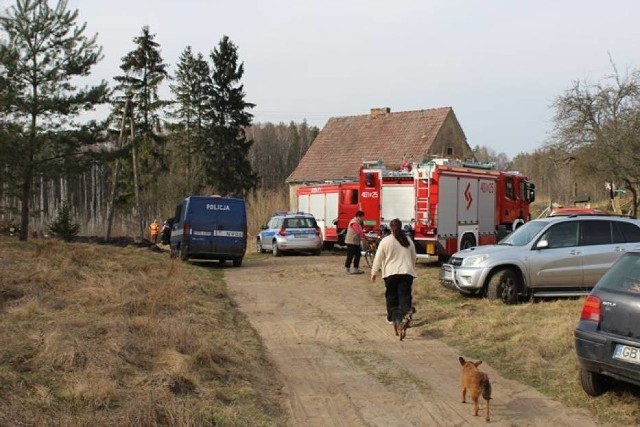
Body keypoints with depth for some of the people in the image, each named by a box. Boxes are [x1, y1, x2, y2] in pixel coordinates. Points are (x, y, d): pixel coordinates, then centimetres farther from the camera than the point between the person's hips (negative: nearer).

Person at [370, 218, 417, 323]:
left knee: (391, 295, 10)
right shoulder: (408, 241, 9)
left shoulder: (385, 241, -3)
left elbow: (378, 258, -2)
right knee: (405, 294, 0)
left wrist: (374, 272, 6)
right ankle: (406, 309, -18)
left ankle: (392, 316, 16)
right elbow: (414, 258, 19)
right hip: (407, 272, 2)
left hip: (391, 273, -2)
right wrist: (412, 269, 33)